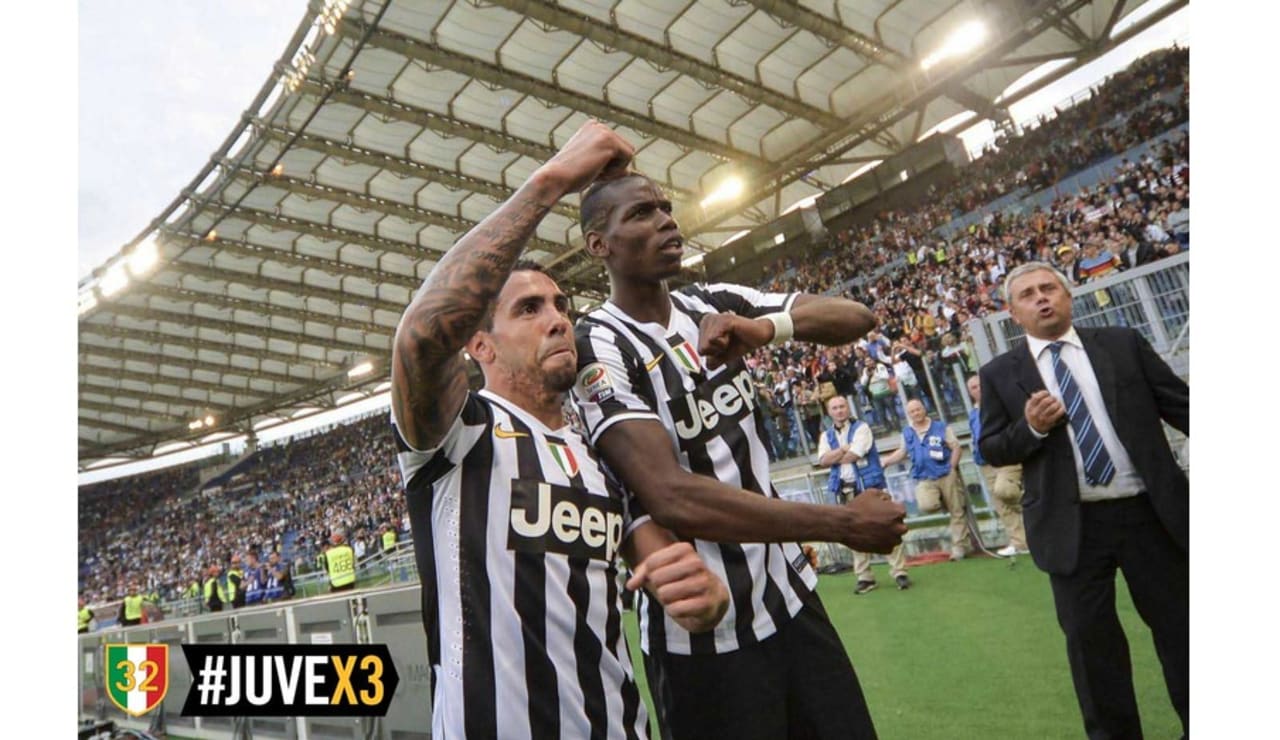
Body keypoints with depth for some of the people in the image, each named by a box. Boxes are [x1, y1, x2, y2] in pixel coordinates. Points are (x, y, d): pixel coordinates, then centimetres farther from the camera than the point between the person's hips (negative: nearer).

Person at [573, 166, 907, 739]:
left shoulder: (715, 307, 4)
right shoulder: (596, 350, -16)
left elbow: (856, 317, 0)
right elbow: (673, 499, -27)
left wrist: (765, 327, -21)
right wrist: (847, 524, -21)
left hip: (792, 593, 6)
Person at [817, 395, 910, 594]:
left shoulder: (861, 428, -1)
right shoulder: (826, 436, 12)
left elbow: (853, 455, -14)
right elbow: (823, 461, -4)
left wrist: (834, 458, 0)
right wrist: (844, 448, -12)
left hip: (869, 485, -4)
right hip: (844, 490, 4)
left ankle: (899, 572, 2)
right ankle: (864, 577, 12)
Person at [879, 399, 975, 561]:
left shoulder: (941, 427, -1)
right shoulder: (907, 433, 8)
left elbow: (956, 447, 0)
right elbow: (902, 452, 21)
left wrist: (952, 468, -8)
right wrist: (885, 461, 10)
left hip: (946, 475, -1)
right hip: (924, 479, 1)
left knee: (957, 511, 3)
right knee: (926, 506, -25)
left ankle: (959, 546, 16)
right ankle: (944, 503, 11)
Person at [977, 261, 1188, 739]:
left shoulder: (1123, 344, 4)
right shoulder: (1000, 374, 1)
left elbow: (1180, 405, 6)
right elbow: (990, 450, 1)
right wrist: (1031, 428, -17)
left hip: (1150, 511, 1)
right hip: (1072, 526, -1)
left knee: (1179, 626, 15)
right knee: (1089, 638, 10)